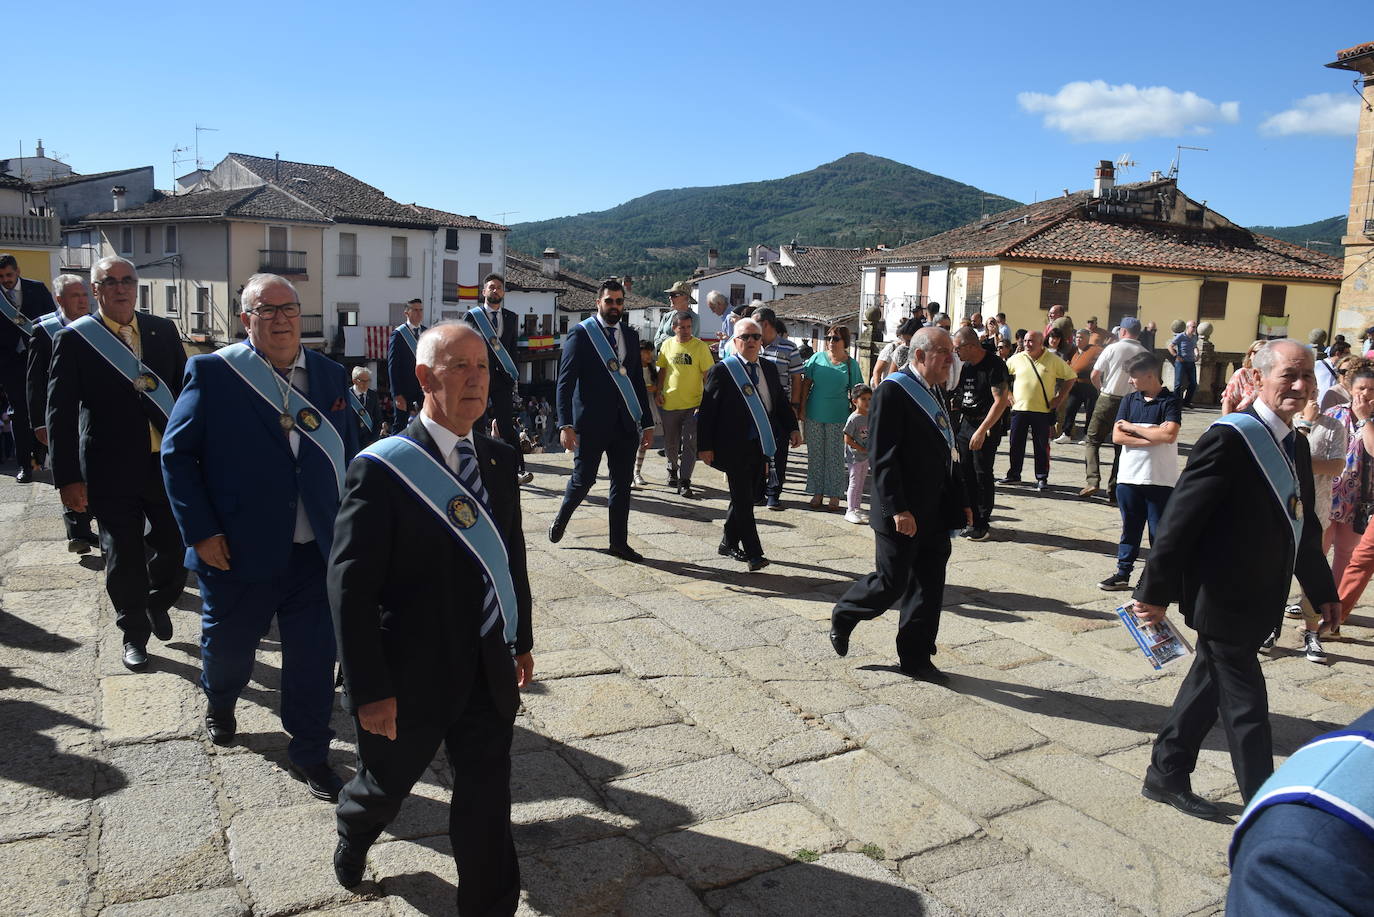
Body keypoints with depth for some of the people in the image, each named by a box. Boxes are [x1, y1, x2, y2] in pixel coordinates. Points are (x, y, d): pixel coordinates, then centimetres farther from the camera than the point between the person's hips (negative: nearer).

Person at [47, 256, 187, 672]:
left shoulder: (163, 331, 5)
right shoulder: (74, 339, -5)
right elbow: (60, 413, -5)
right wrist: (68, 477, -9)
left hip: (168, 463, 3)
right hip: (113, 471, -3)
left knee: (175, 548, 9)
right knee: (123, 559, 7)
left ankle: (158, 602, 40)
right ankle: (134, 634, 28)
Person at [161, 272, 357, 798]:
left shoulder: (330, 376, 4)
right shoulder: (212, 373, -7)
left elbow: (348, 454, 8)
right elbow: (177, 454, -5)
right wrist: (200, 532, -10)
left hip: (316, 555, 2)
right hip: (238, 553, -2)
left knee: (314, 657, 7)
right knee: (228, 645, 19)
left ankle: (309, 755, 27)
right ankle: (219, 704, 53)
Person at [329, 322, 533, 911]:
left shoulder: (499, 458, 1)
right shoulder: (381, 469, -17)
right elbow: (350, 588, -17)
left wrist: (521, 640, 13)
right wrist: (370, 691, -17)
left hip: (490, 675, 4)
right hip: (411, 679, -3)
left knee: (487, 802, 13)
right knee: (386, 785, 23)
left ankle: (491, 904, 33)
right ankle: (352, 835, 58)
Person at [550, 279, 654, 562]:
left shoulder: (630, 335, 11)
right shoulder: (580, 333, -5)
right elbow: (565, 382, -9)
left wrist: (647, 422, 12)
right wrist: (566, 424, -18)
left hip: (625, 422, 5)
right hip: (591, 422, -5)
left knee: (622, 484, 8)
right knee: (583, 478, 3)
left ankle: (619, 542, 18)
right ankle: (560, 520, 32)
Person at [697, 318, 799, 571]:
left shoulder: (769, 369, 11)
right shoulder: (721, 371, -7)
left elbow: (781, 401, 18)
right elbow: (707, 411, -8)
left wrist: (792, 428, 2)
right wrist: (705, 446, -12)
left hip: (760, 445, 7)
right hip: (735, 446, -6)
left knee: (749, 496, 14)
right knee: (743, 499, -3)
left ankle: (729, 543, 30)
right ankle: (753, 554, 2)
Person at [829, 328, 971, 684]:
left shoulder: (935, 392, 13)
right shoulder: (893, 391, -15)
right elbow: (882, 457, -20)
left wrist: (960, 500, 16)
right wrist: (897, 508, -24)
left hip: (935, 514, 8)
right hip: (903, 516, -8)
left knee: (929, 588, 11)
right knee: (891, 583, 1)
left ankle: (915, 658, 22)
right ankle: (842, 616, 27)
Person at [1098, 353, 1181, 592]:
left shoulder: (1170, 402, -5)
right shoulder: (1129, 400, 8)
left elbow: (1169, 435, -20)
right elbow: (1117, 436, -2)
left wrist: (1133, 428, -10)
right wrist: (1153, 437, -12)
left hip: (1161, 480, -4)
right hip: (1129, 476, 4)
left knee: (1160, 531, 4)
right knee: (1130, 529, 13)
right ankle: (1123, 574, 22)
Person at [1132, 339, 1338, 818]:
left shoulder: (1295, 444, 9)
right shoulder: (1231, 437, -19)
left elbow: (1303, 526, 18)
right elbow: (1181, 515, -21)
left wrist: (1323, 590, 21)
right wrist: (1156, 590, -21)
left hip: (1256, 600, 9)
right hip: (1224, 598, -9)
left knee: (1209, 685, 18)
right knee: (1246, 706, 2)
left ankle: (1166, 776, 32)